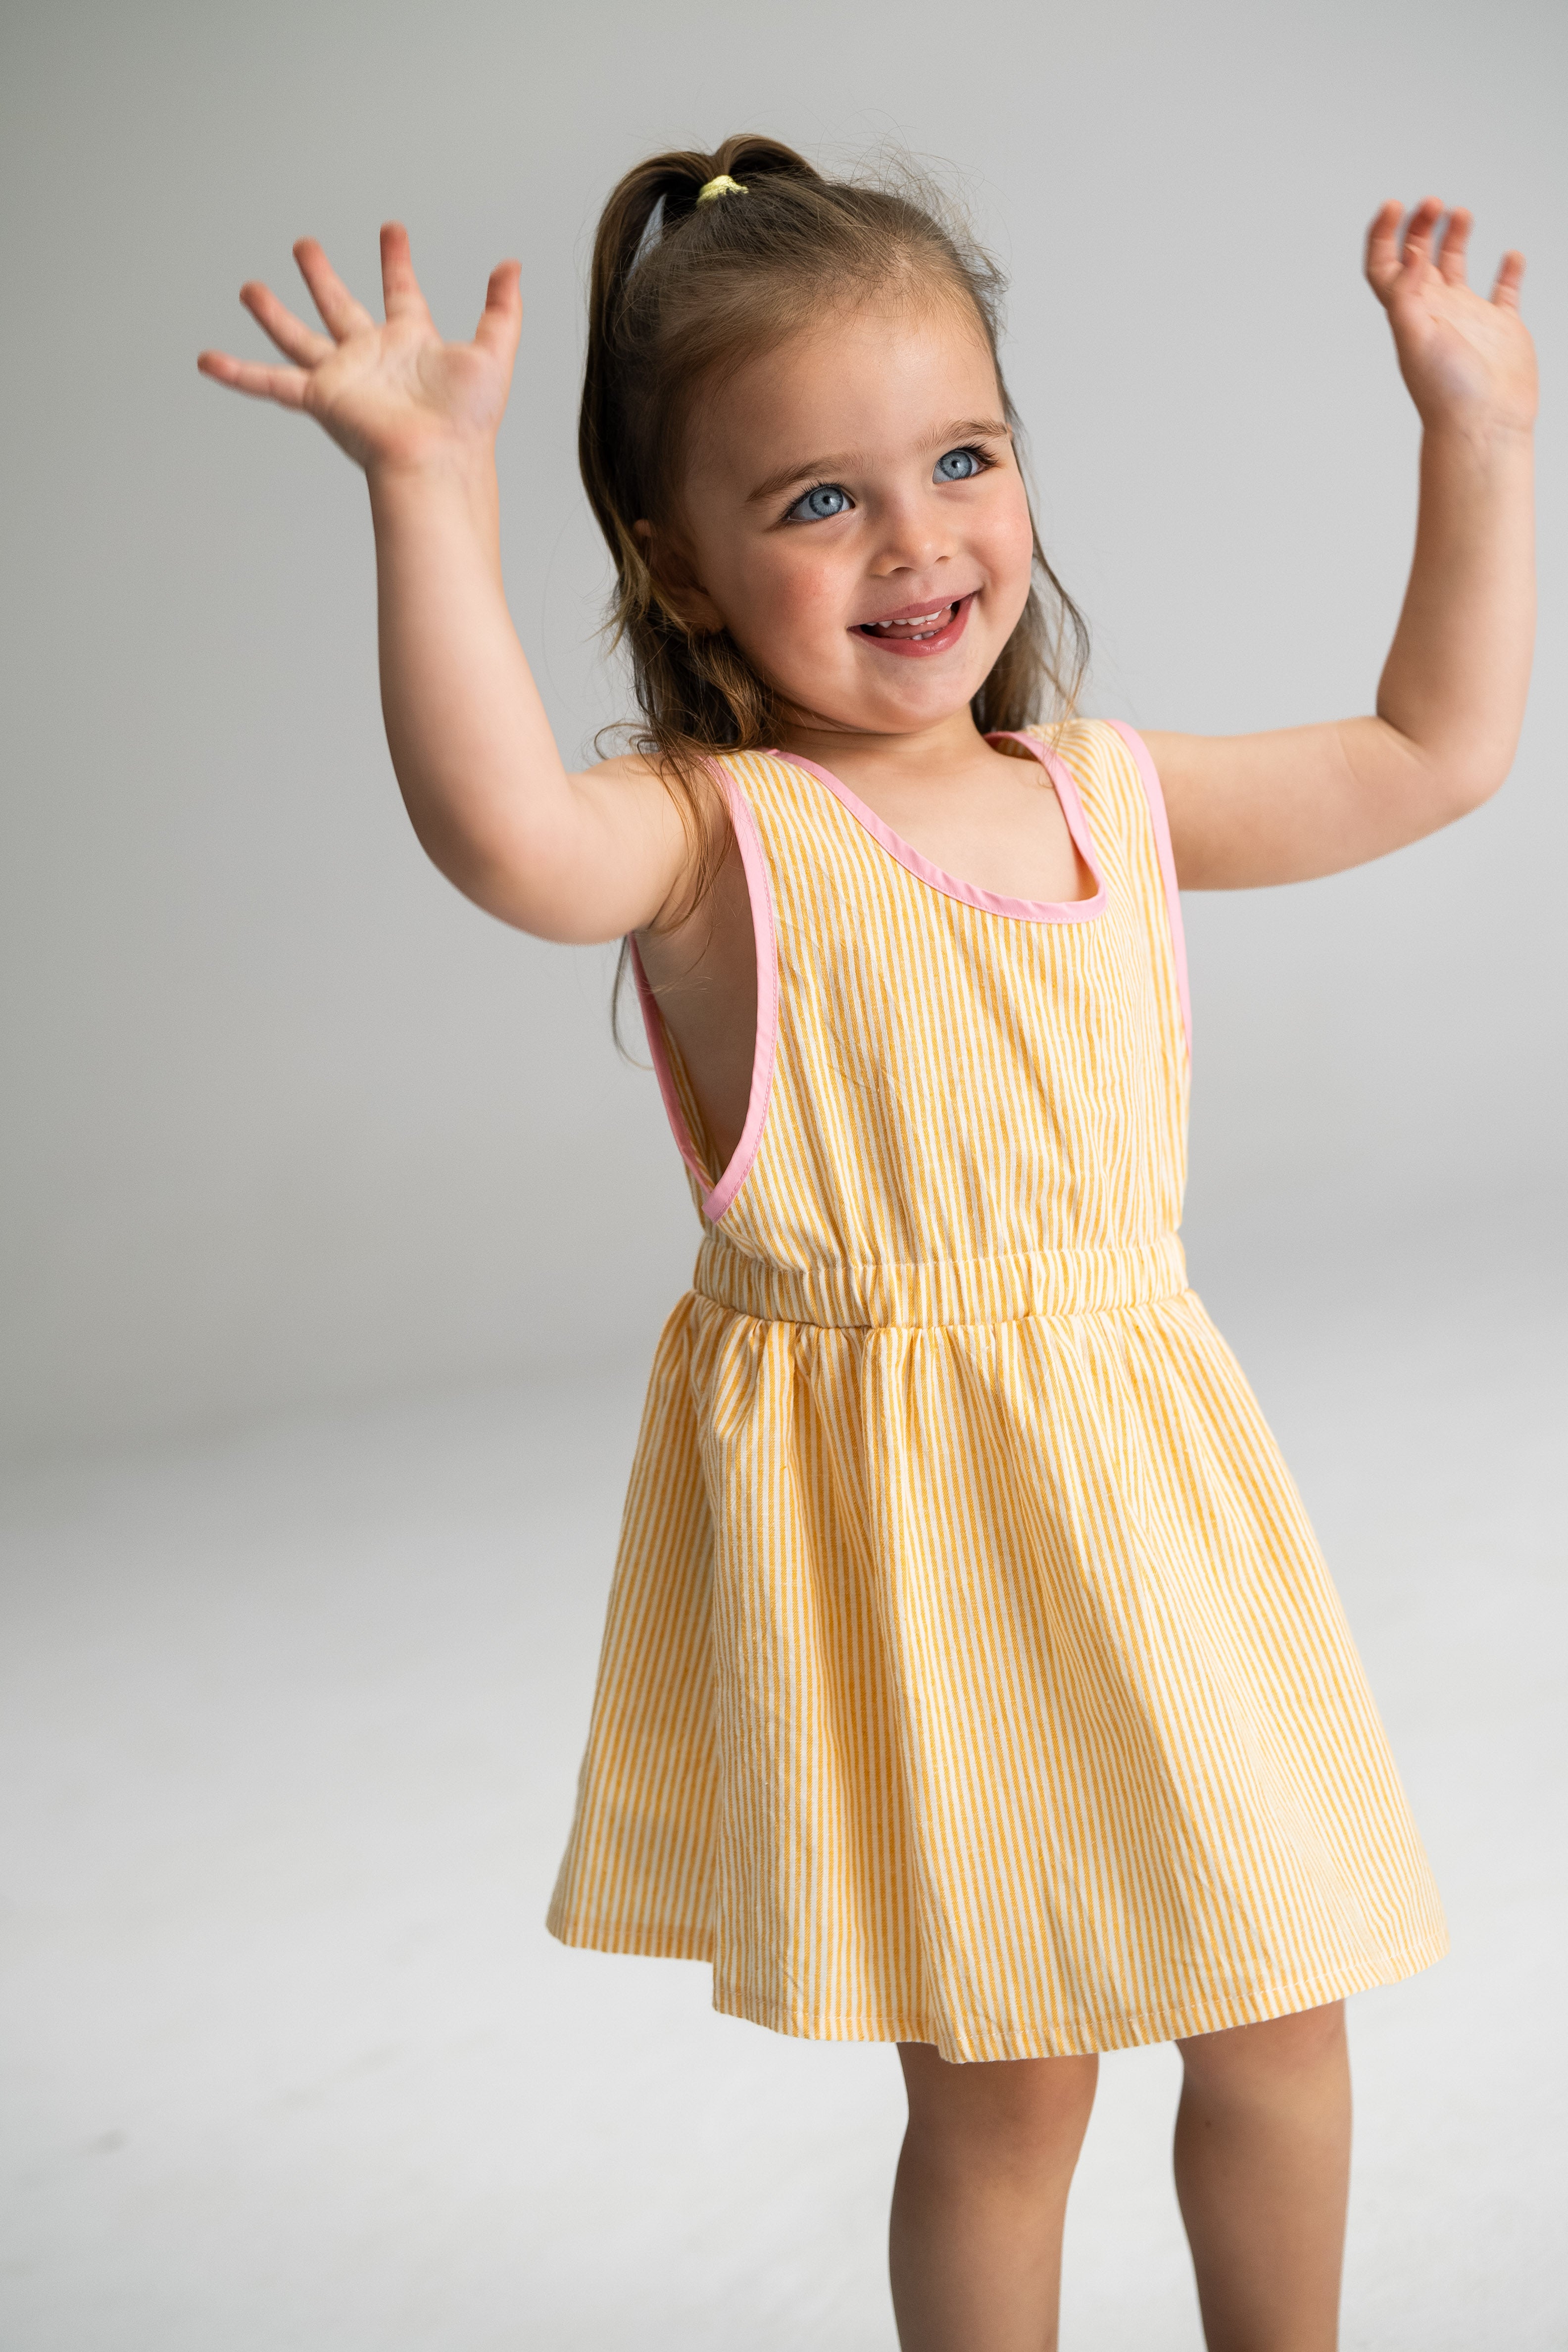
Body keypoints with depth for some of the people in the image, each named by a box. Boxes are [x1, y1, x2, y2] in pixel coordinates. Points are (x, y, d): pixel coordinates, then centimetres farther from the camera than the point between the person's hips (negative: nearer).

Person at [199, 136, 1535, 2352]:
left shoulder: (1115, 792, 7)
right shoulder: (720, 835, -12)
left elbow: (1436, 750, 18)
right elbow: (502, 835, -35)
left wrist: (1478, 438, 15)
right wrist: (433, 494, -41)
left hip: (1146, 1486, 6)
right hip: (890, 1511, -5)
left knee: (1278, 2011, 15)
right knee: (995, 2079, 6)